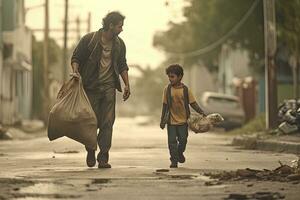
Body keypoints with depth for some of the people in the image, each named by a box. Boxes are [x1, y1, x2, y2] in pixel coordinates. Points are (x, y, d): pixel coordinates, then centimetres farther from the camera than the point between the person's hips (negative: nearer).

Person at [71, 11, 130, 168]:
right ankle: (90, 153, 22)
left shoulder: (119, 44, 9)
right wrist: (75, 71, -20)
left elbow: (122, 65, 19)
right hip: (91, 87, -3)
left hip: (109, 87, 3)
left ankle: (103, 158, -5)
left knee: (107, 123, -5)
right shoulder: (89, 39, -5)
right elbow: (76, 57, -1)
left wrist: (126, 84, 10)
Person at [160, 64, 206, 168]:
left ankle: (180, 153, 33)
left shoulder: (185, 90, -4)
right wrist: (162, 120, 2)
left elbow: (193, 103, 0)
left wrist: (201, 112, -13)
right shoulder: (167, 89, -3)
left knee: (183, 140, 4)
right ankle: (174, 161, 9)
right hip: (171, 120, 0)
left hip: (183, 120, 0)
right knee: (172, 141, -1)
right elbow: (165, 105, 2)